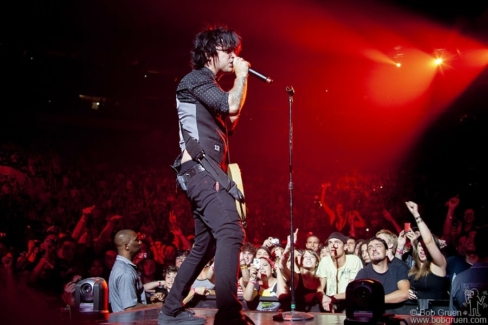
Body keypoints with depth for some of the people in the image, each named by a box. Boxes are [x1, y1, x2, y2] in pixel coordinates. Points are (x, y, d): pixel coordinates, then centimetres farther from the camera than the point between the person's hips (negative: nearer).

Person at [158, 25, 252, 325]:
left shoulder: (209, 86, 27)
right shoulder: (196, 79, -4)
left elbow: (230, 120, 31)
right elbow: (232, 106, -18)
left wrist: (240, 81, 24)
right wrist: (241, 76, 0)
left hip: (207, 172, 11)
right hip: (201, 170, -11)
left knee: (205, 245, 12)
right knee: (231, 233, -24)